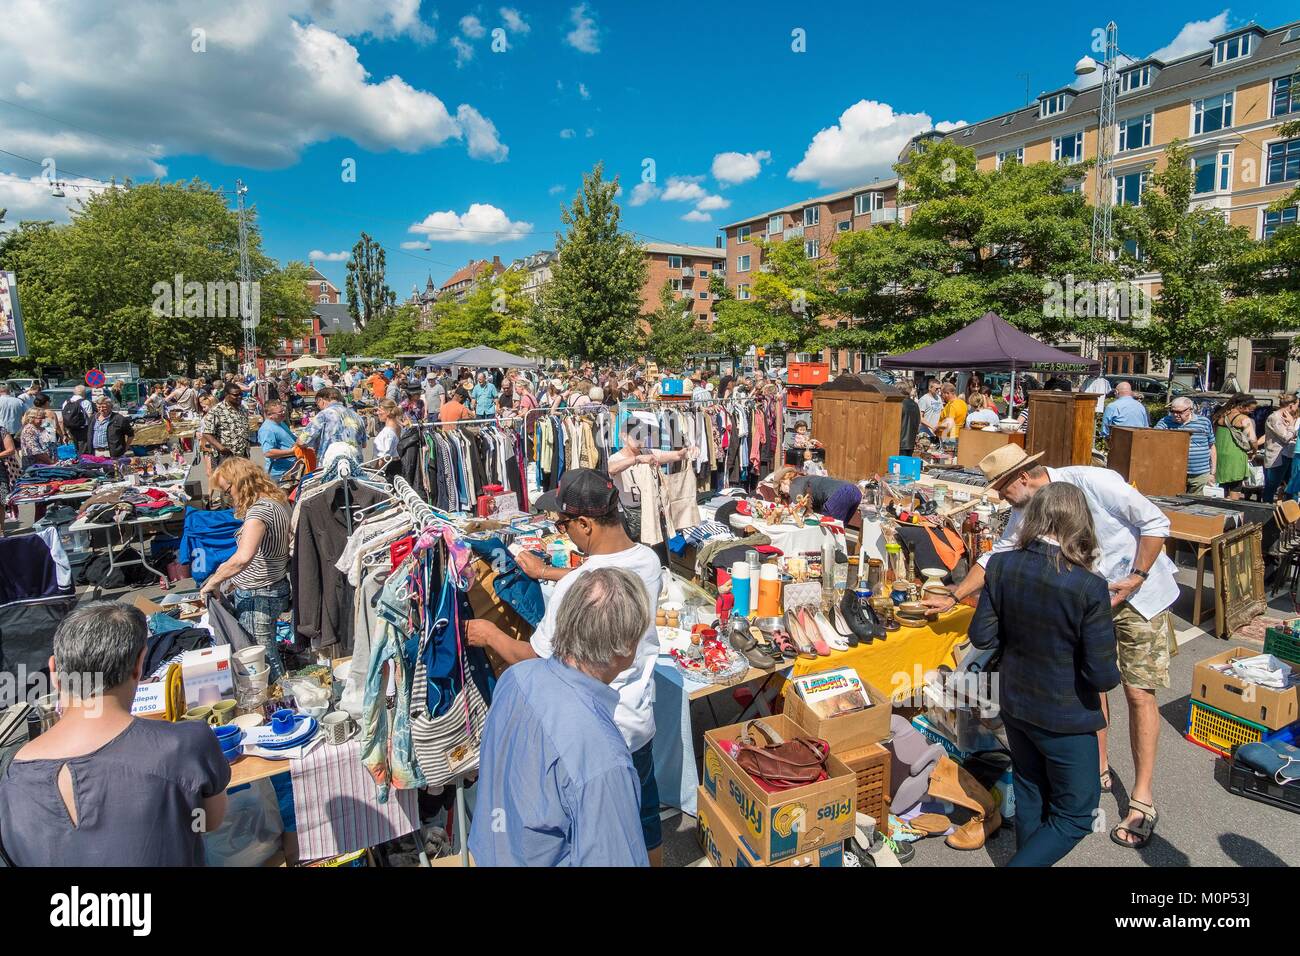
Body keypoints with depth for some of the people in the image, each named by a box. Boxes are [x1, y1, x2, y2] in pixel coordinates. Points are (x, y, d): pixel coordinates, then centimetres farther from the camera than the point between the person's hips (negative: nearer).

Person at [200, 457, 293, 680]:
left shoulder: (259, 510, -23)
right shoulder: (277, 501, 6)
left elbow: (243, 558, -36)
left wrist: (213, 582, -22)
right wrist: (236, 579, 16)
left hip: (257, 597, -9)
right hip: (276, 588, 9)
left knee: (263, 660, 3)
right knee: (269, 654, 19)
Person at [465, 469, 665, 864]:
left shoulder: (575, 590, -32)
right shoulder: (648, 560, -9)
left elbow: (534, 660, -19)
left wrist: (490, 635, -1)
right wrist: (545, 572, 22)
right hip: (640, 724, 6)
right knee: (645, 819, 28)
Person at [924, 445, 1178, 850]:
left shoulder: (1092, 482, -24)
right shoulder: (1025, 513, -4)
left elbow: (1155, 522, -18)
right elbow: (996, 557, 5)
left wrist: (1135, 578, -21)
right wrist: (952, 597, 3)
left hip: (1140, 594, -6)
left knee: (1139, 692, -3)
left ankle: (1143, 798, 7)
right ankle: (1098, 770, 27)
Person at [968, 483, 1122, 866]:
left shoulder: (1000, 565, -13)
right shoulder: (1089, 587, -24)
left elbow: (982, 636, -6)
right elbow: (1102, 675, -19)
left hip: (1014, 705, 5)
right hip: (1065, 717, -5)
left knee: (1029, 794, 25)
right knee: (1075, 815, 14)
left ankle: (1028, 856, 40)